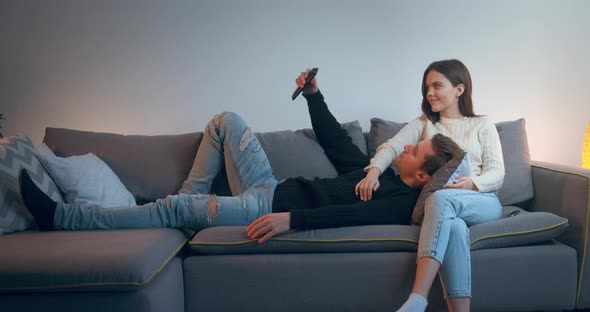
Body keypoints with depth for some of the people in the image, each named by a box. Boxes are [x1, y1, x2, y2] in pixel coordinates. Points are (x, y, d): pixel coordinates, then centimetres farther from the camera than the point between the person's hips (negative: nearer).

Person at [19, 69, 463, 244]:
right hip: (271, 190, 9)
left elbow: (350, 214, -29)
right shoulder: (376, 169, 14)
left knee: (176, 208, -20)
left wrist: (292, 218, -41)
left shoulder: (401, 201, -12)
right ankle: (190, 198, 11)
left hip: (269, 208, -9)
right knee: (226, 121, 8)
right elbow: (336, 142, 22)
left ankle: (61, 217, -7)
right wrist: (314, 95, 20)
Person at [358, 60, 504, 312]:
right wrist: (374, 169, -21)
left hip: (482, 202, -1)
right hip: (437, 205, 1)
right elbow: (392, 147, 1)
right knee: (454, 227, -38)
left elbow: (497, 174, 7)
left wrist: (472, 183, -17)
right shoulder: (423, 123, 20)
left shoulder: (483, 126, 17)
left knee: (441, 198, -36)